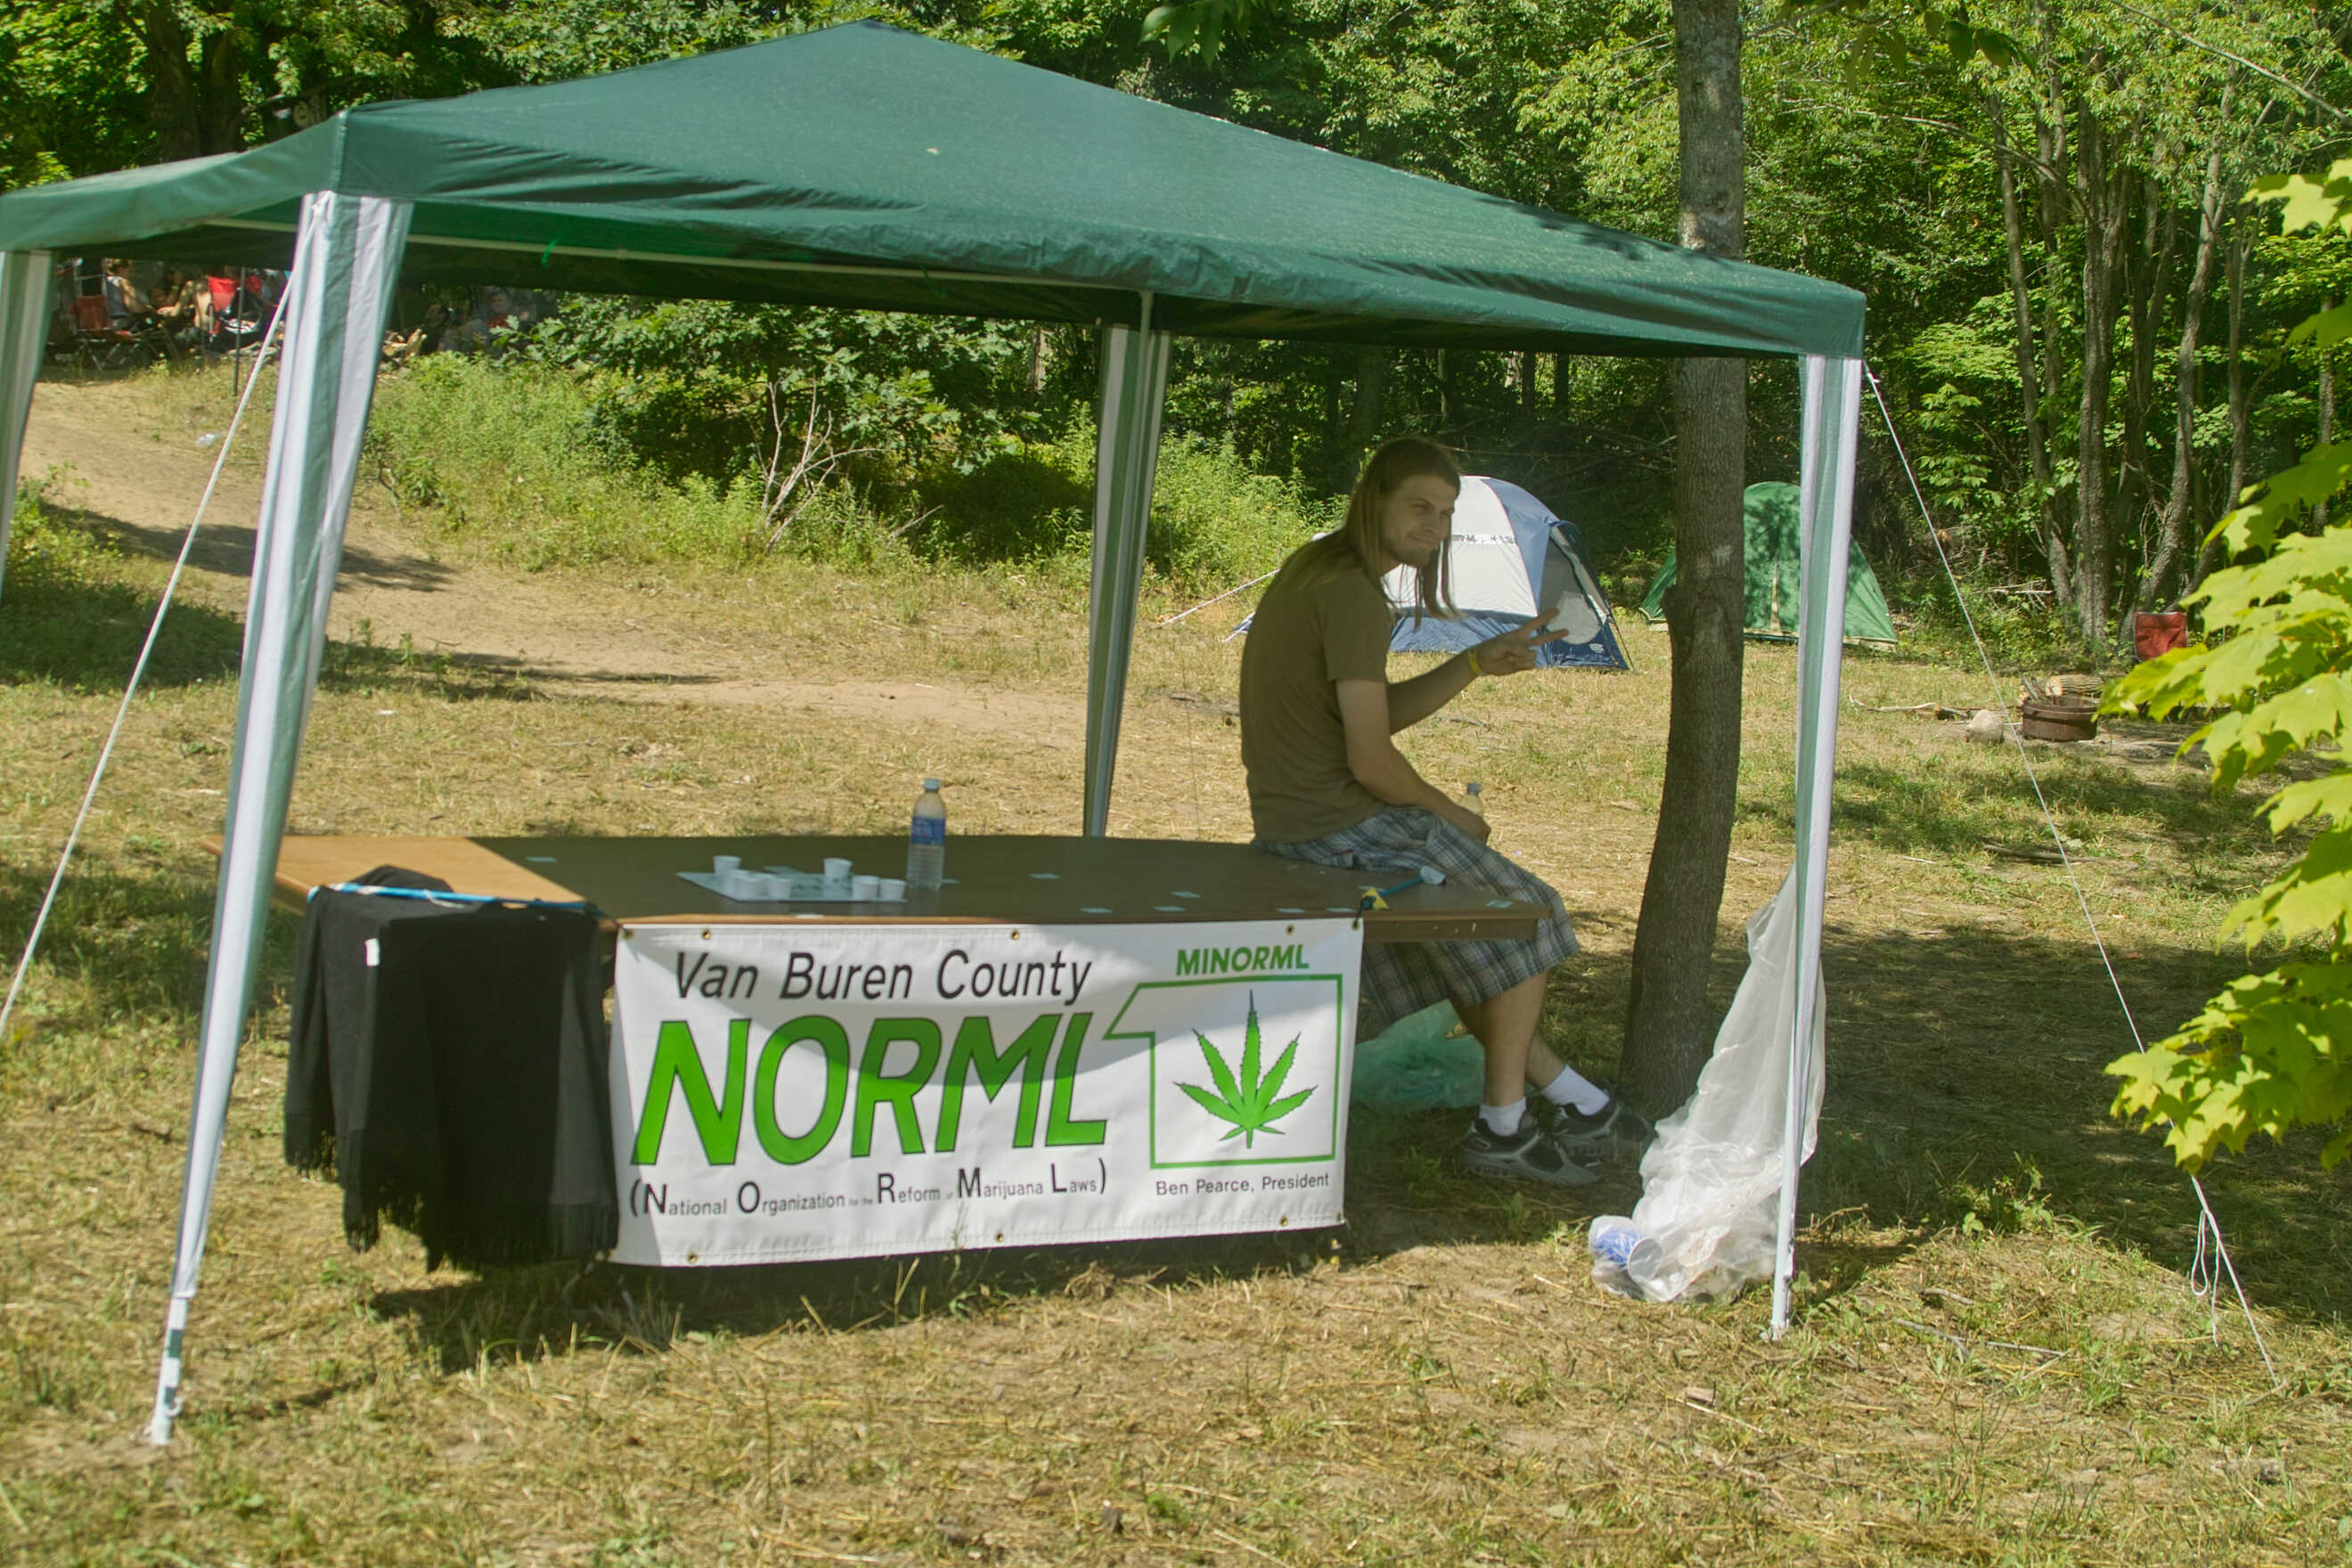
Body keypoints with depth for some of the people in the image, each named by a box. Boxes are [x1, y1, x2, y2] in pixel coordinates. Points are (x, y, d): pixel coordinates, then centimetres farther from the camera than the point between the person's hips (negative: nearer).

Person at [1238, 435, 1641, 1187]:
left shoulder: (1314, 567, 12)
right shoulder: (1353, 593, -20)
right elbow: (1371, 759, -22)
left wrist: (1478, 662, 5)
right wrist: (1450, 813, -5)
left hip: (1290, 816, 10)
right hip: (1342, 824, -10)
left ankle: (1567, 1094, 35)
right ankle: (1502, 1126, 12)